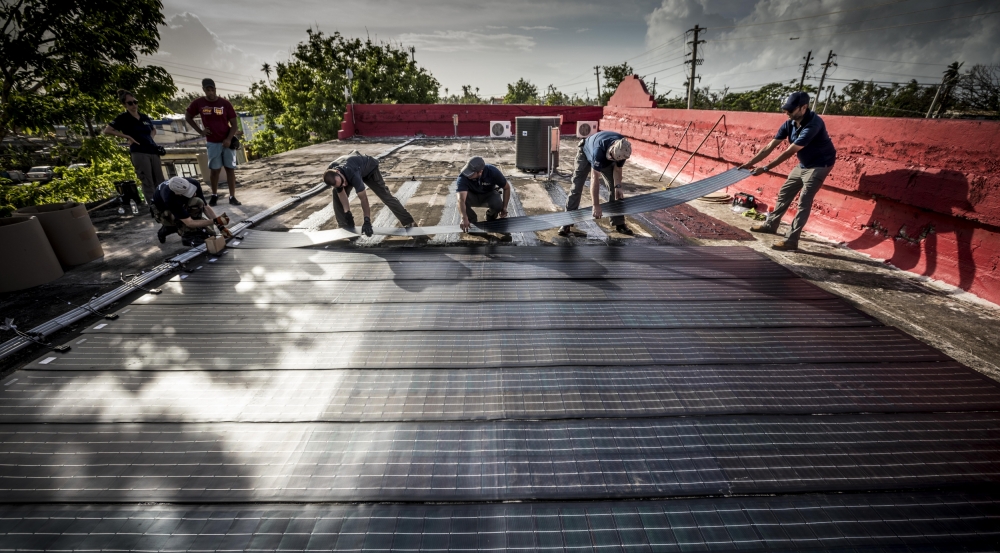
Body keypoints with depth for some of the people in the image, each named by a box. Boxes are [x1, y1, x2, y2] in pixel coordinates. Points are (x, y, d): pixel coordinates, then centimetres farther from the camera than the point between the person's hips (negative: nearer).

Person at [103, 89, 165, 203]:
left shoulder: (144, 117, 15)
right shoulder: (123, 117, 1)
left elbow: (154, 130, 31)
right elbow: (107, 130, -3)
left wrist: (150, 138, 11)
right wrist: (127, 136, -9)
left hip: (153, 151, 6)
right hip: (139, 153, -6)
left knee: (161, 182, 6)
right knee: (148, 183, -9)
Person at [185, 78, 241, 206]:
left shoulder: (225, 103, -3)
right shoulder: (198, 103, 0)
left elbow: (234, 124, -2)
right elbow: (188, 117, 14)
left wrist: (229, 139, -14)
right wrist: (200, 131, 3)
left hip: (227, 141, 0)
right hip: (213, 143, 1)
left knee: (230, 169, -1)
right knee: (214, 169, 4)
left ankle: (232, 196, 3)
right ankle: (214, 195, 17)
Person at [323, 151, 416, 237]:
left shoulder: (352, 174, -48)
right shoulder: (330, 174, -32)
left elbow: (363, 198, -44)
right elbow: (341, 193, -19)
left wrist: (367, 221, -44)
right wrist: (347, 212, -23)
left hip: (369, 168, -5)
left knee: (385, 194, -11)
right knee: (337, 195, -9)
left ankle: (409, 223, -9)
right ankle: (345, 226, 1)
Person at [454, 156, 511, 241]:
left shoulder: (493, 172, -29)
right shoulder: (463, 177, -33)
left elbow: (507, 188, -13)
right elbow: (461, 199, -45)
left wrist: (504, 207, -19)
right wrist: (464, 218, -59)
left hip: (489, 195, 0)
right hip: (472, 196, 0)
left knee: (497, 204, -34)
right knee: (464, 198, -35)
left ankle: (491, 216, 3)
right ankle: (472, 220, -5)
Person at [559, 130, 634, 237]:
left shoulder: (623, 150, -30)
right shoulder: (599, 150, -45)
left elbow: (617, 169, -12)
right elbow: (594, 178, -42)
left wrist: (618, 186, -28)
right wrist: (596, 205, -42)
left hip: (605, 159, 5)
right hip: (586, 153, -4)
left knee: (615, 189, -3)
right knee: (576, 188, -11)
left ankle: (619, 223, 5)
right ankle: (567, 223, -5)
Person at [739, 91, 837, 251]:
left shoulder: (813, 124, -31)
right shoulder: (789, 124, -7)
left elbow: (789, 152, -34)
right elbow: (769, 147, -4)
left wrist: (765, 168, -35)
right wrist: (750, 163, -10)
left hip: (819, 165, -8)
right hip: (803, 165, 8)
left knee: (804, 202, -14)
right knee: (784, 193, 14)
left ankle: (791, 240, -15)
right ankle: (770, 225, 31)